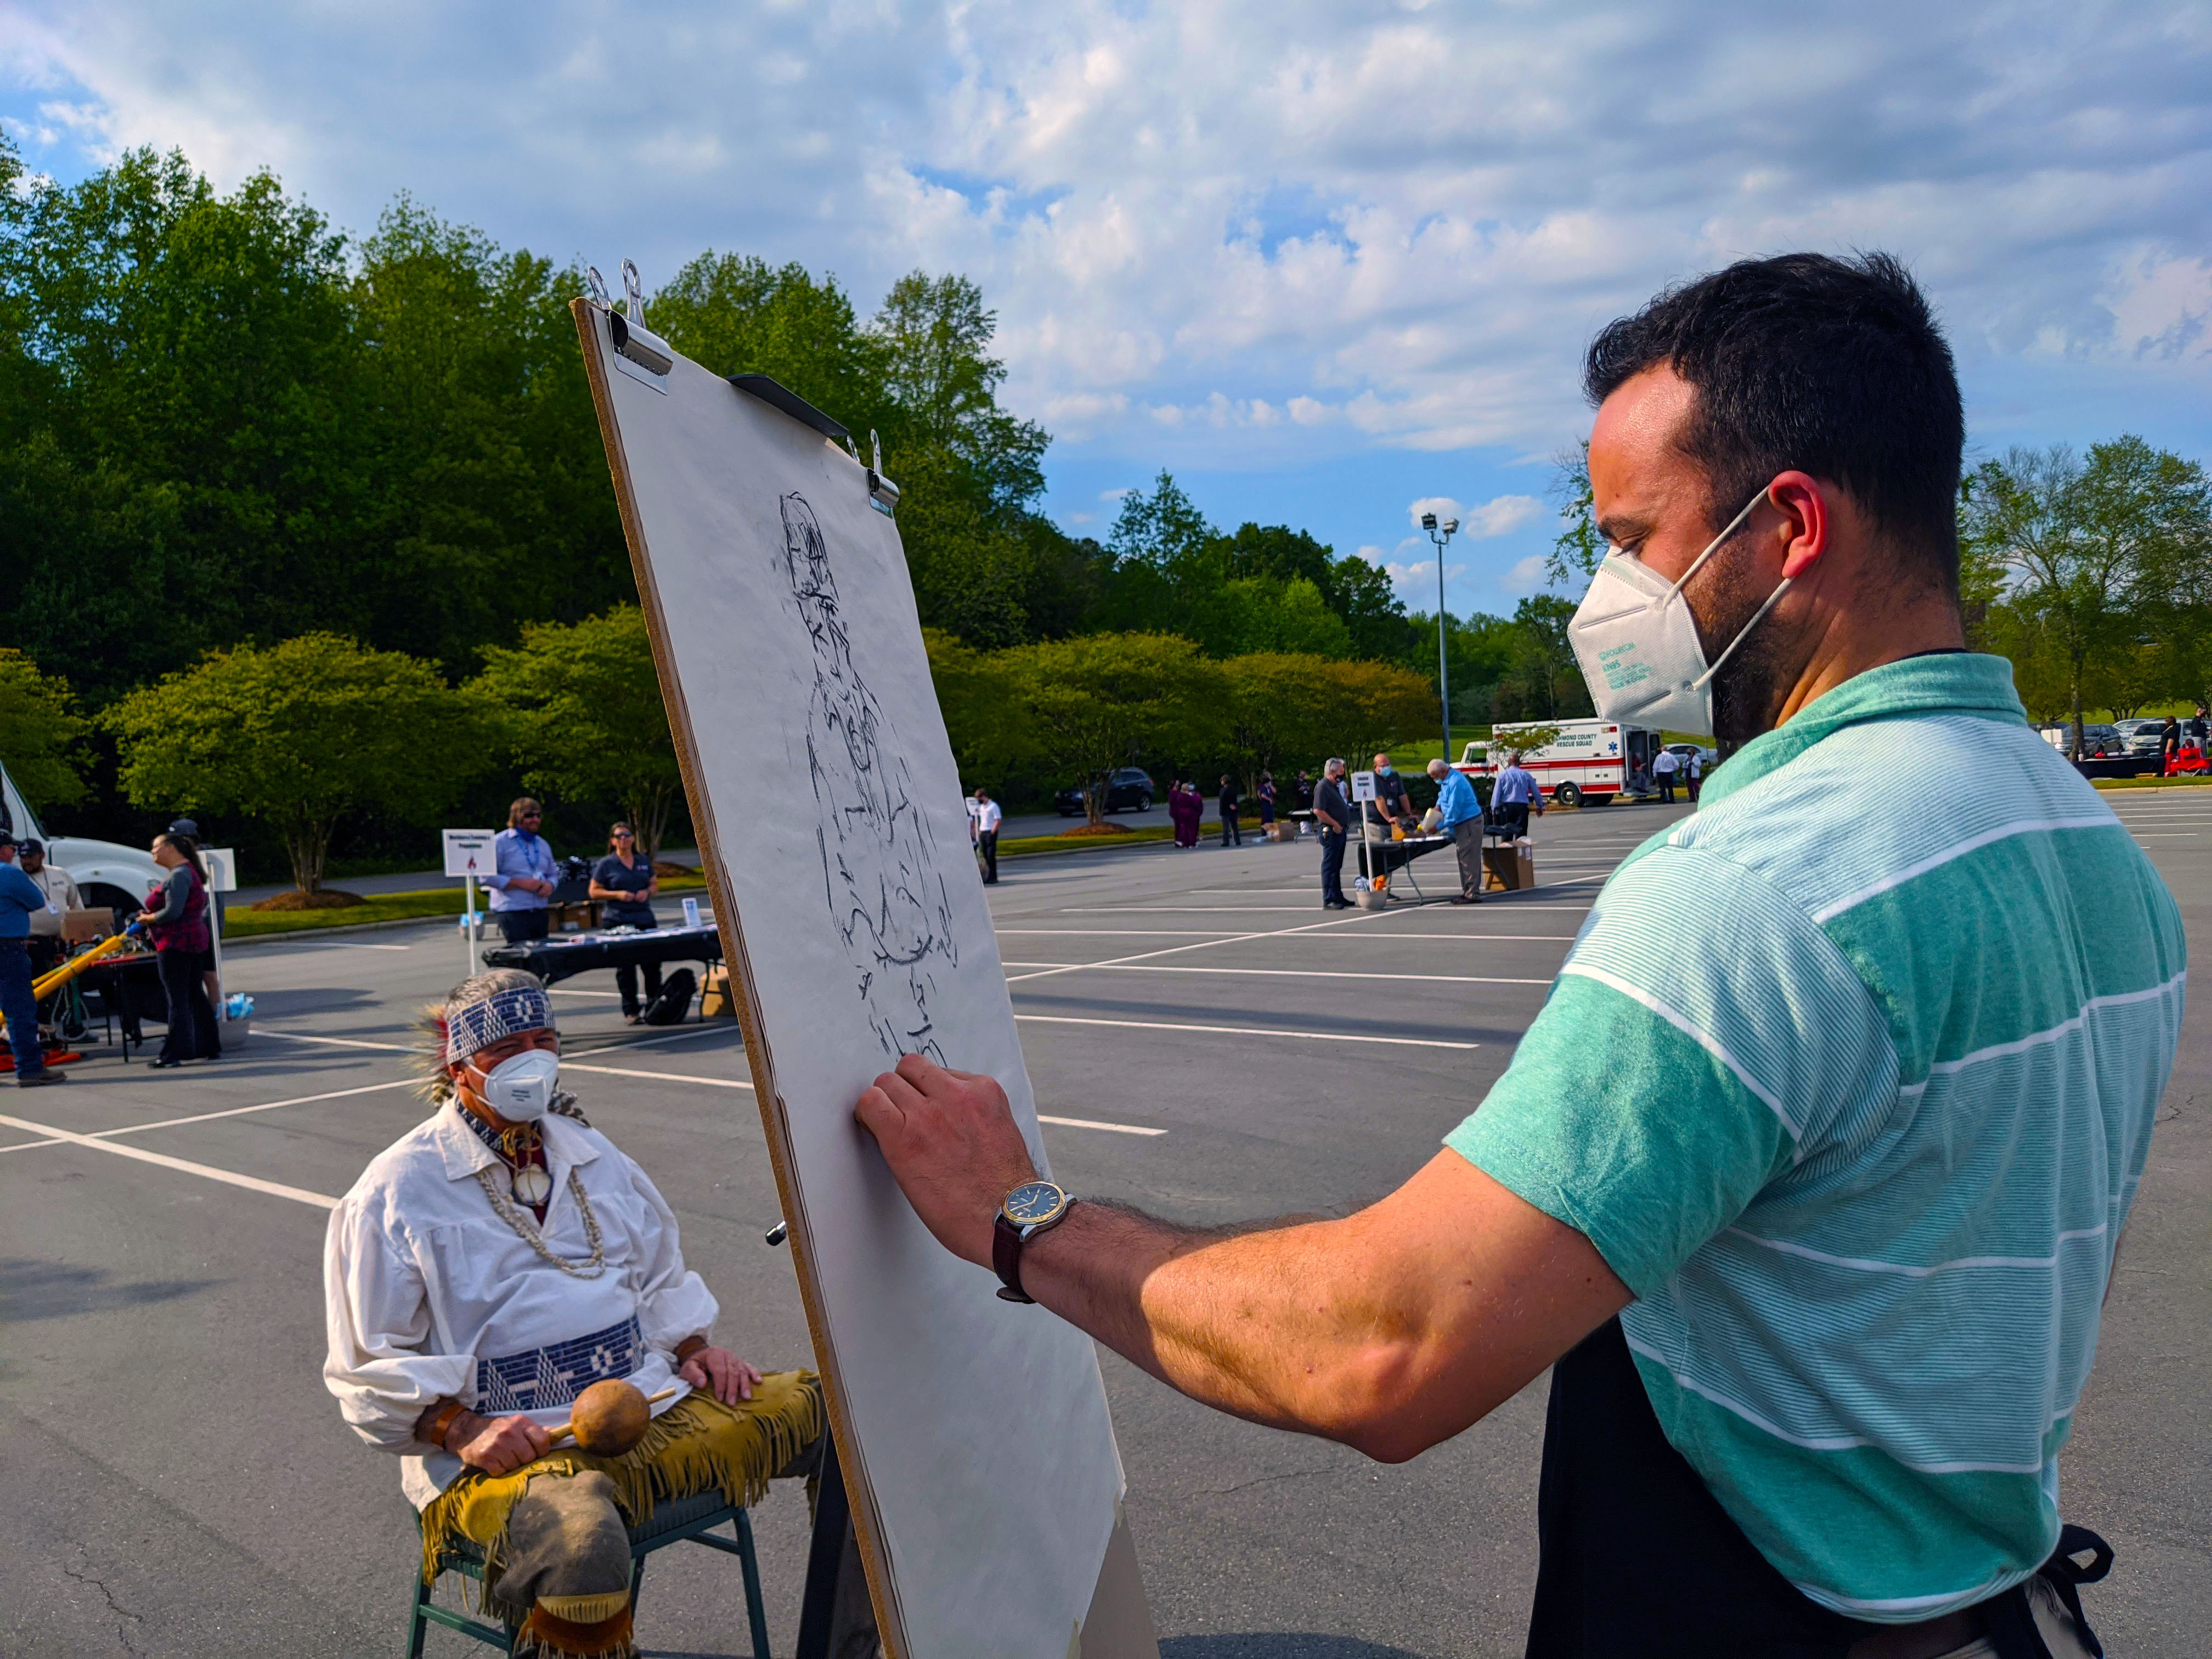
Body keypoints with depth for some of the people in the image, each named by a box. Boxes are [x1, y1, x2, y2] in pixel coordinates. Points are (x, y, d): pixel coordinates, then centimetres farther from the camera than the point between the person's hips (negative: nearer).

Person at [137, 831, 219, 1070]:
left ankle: (173, 1054, -5)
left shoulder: (178, 875, -16)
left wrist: (148, 919, -8)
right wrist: (150, 917, 13)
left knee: (177, 1001, -7)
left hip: (175, 946, -10)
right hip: (196, 941, 10)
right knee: (196, 996, 14)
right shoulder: (187, 872, 16)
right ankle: (211, 1047, 18)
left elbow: (172, 912, -24)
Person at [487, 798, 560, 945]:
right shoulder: (500, 842, -3)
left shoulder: (543, 845, 17)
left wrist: (550, 885, 0)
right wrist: (521, 883, -16)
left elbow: (553, 874, 25)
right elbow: (487, 877, -10)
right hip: (512, 913, -6)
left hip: (539, 913, 6)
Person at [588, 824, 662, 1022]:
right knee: (626, 968, -1)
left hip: (645, 919, 3)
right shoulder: (606, 865, 1)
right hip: (618, 922, -3)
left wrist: (648, 892, -3)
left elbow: (655, 885, 20)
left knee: (652, 964, 2)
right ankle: (631, 1011, 5)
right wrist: (617, 895, -13)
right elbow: (594, 892, 1)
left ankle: (655, 1005, 15)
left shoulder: (644, 861, 13)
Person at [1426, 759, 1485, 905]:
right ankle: (1467, 891, 16)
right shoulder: (1446, 780, 10)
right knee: (1461, 856, 12)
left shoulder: (1455, 783, -22)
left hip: (1469, 823, -11)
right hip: (1461, 823, 11)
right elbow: (1442, 794, 32)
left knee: (1468, 858, -10)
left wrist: (1439, 827, -15)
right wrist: (1438, 806, 11)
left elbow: (1454, 810, -22)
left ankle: (1472, 894, -9)